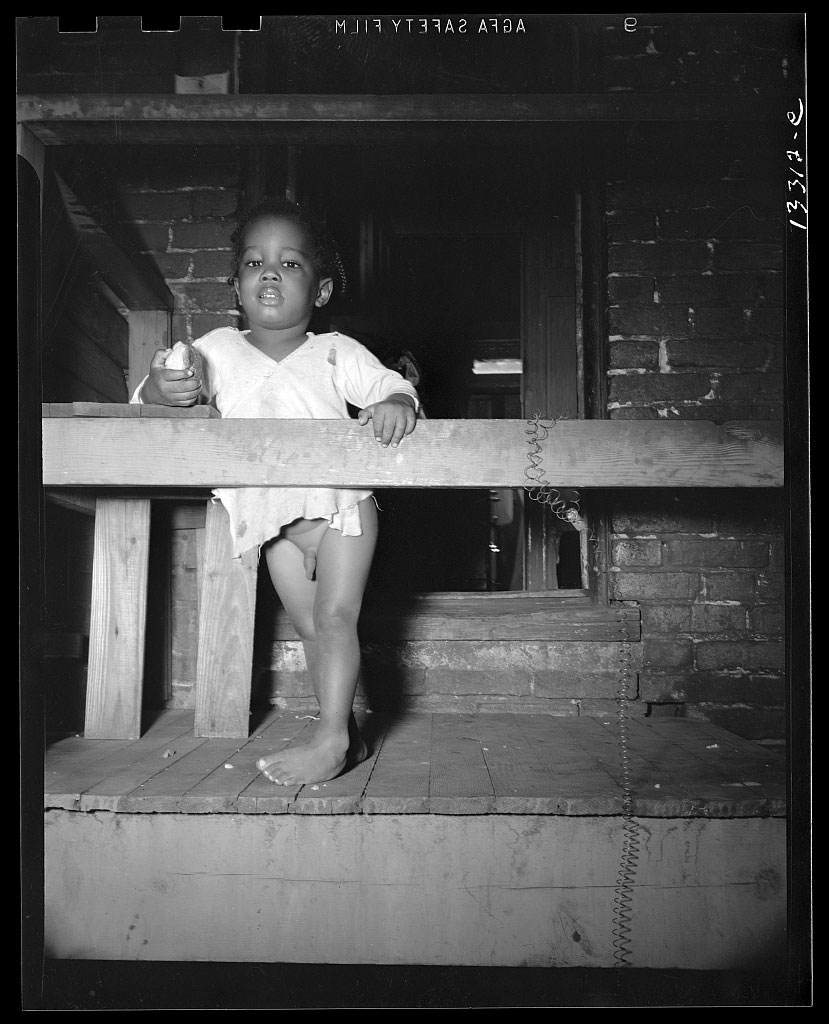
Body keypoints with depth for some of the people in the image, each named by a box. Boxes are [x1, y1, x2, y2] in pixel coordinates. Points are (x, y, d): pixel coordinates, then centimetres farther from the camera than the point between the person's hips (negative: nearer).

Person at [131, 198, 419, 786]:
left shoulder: (337, 352, 1)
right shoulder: (218, 350, 6)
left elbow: (391, 386, -1)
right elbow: (149, 396, 4)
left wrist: (396, 403, -26)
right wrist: (163, 388, -21)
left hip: (341, 500, -3)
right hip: (274, 517, 3)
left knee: (335, 616, -13)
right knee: (310, 626, 6)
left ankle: (331, 736, -7)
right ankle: (347, 736, 16)